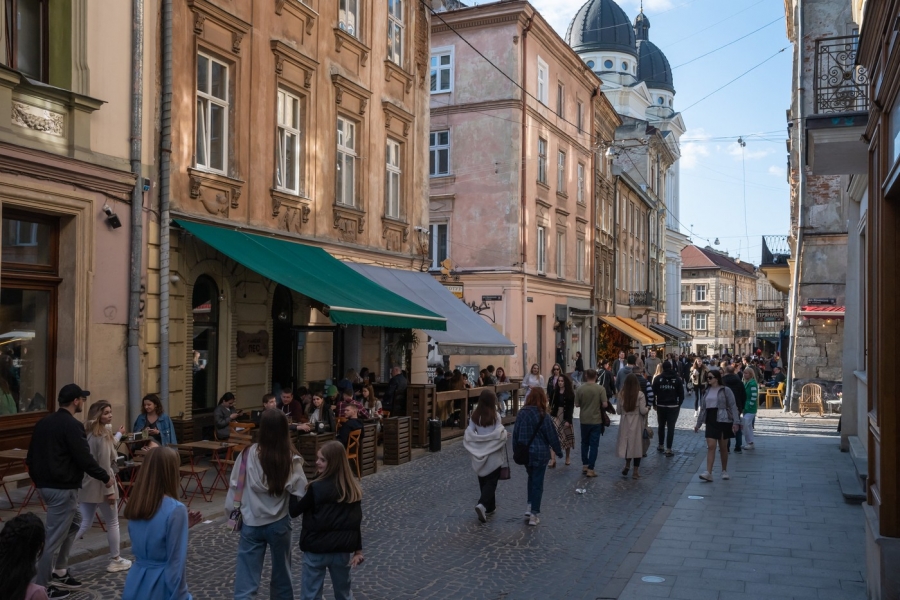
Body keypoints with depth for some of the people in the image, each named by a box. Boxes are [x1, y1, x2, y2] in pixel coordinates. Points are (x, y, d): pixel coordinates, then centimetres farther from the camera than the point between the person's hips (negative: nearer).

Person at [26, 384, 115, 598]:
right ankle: (42, 587, 6)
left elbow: (31, 456, 17)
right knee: (54, 537, -1)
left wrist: (38, 479, 28)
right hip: (63, 488, -10)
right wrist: (105, 478, -4)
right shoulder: (73, 425, -16)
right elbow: (84, 459, -18)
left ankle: (59, 572, 26)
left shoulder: (43, 423, 11)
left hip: (45, 485, 10)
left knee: (74, 522, 24)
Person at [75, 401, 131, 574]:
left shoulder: (87, 433, 7)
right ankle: (115, 561, 18)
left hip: (86, 484, 8)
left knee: (84, 523, 11)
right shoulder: (103, 435, -19)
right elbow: (105, 465, -21)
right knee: (112, 523, 9)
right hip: (100, 485, -8)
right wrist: (110, 490, -19)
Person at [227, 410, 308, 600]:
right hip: (279, 524, 0)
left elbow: (235, 488, -4)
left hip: (251, 524, 0)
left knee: (246, 579, 4)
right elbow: (301, 494, -14)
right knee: (281, 573, 21)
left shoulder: (248, 455, -11)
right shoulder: (292, 459, -13)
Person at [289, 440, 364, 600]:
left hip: (316, 549, -4)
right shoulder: (353, 487, -2)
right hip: (343, 548, 5)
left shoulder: (316, 488, -16)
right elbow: (356, 521, 1)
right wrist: (358, 550, 7)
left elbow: (294, 511, -7)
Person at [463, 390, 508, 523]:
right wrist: (504, 432, 2)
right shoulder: (495, 416, -14)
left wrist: (478, 439, 9)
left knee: (483, 481, 17)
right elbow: (499, 435, -19)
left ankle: (489, 507, 27)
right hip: (493, 455, -4)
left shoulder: (475, 415, -3)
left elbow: (469, 434, -5)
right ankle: (482, 505, -17)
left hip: (480, 455, 4)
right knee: (491, 482, 2)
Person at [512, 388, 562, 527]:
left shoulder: (521, 413, -3)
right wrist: (559, 451, 4)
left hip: (525, 453, 4)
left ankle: (529, 506, 18)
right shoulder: (543, 416, -15)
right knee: (537, 482, 4)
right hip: (539, 453, -4)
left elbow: (515, 433, 3)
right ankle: (533, 514, 6)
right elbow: (552, 436, -10)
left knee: (531, 478, 24)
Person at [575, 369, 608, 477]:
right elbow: (605, 404, -15)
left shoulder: (580, 388, -7)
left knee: (584, 443, 19)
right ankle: (590, 469, 2)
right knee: (594, 445, 3)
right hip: (596, 420, -2)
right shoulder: (600, 389, -12)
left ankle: (584, 465, 26)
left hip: (584, 420, 2)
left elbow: (577, 404, -2)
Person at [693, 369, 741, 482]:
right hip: (710, 421, 4)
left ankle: (724, 471, 24)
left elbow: (733, 406, -10)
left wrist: (736, 422, -18)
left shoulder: (725, 390, -6)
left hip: (723, 421, -4)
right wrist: (698, 423, 15)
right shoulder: (707, 391, 11)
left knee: (723, 447, 7)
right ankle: (708, 473, -11)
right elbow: (703, 408, 15)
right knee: (710, 446, -5)